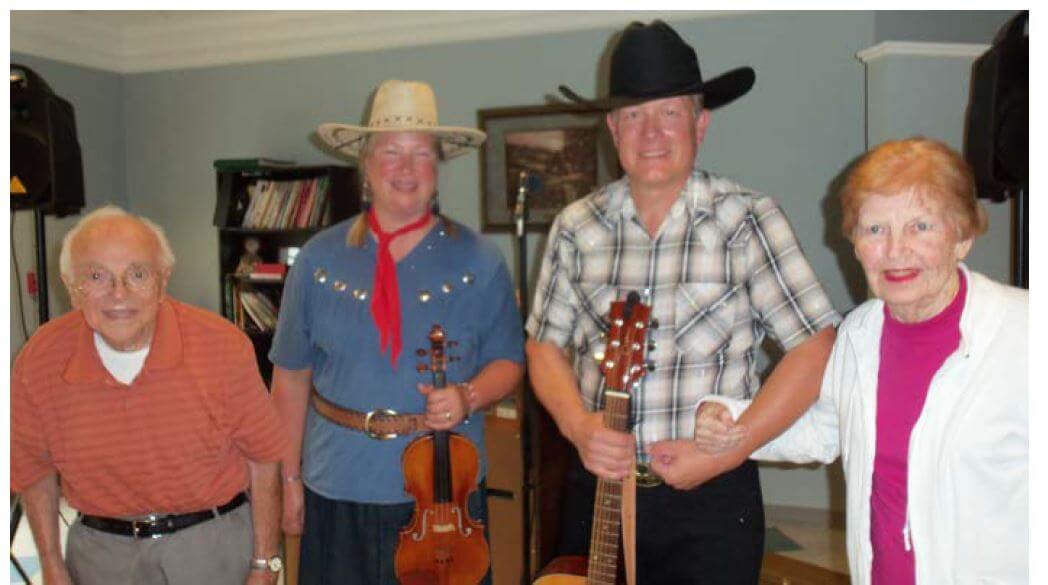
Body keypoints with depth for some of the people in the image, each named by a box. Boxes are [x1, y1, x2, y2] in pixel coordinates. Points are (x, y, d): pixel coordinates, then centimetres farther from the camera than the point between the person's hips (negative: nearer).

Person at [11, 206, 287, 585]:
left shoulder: (223, 346, -18)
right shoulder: (39, 361, -12)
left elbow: (262, 456, -10)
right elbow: (35, 468, 4)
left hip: (215, 547, -1)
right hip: (101, 554, 2)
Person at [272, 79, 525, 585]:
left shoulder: (478, 262, -2)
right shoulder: (320, 259, 1)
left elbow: (507, 361, 3)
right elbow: (292, 374, 5)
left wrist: (468, 398, -18)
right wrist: (290, 478, 6)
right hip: (338, 490, 1)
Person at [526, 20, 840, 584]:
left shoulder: (746, 218, -8)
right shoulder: (576, 226, 0)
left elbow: (815, 348, -12)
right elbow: (545, 346, 5)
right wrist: (578, 425, -12)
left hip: (712, 495, -2)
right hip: (597, 485, 3)